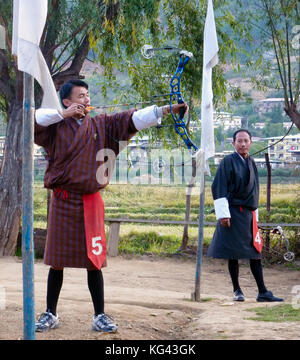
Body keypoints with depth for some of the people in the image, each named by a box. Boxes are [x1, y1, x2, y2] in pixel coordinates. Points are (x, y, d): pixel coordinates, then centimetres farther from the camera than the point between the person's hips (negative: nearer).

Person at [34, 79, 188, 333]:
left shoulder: (102, 125, 7)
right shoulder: (56, 127, 1)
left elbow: (133, 119, -1)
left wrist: (167, 109, -10)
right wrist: (63, 114, -11)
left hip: (91, 202, 2)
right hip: (63, 202, -2)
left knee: (94, 261, 4)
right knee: (57, 261, 5)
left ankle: (100, 316, 11)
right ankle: (50, 314, 16)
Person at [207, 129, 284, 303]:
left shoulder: (252, 163, 14)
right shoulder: (228, 162, -6)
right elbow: (218, 189, -10)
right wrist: (223, 214, -17)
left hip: (249, 214, 6)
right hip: (233, 214, -6)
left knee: (256, 252, 4)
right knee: (233, 254, 0)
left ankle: (263, 292, 6)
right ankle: (237, 291, 10)